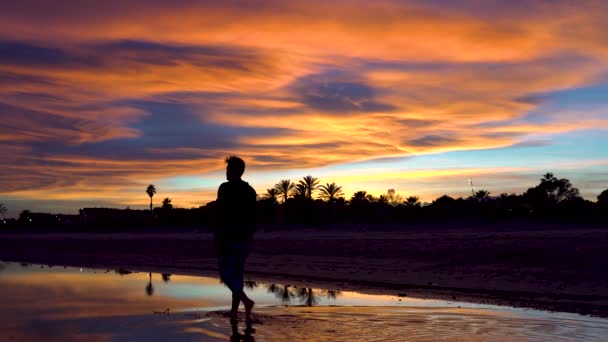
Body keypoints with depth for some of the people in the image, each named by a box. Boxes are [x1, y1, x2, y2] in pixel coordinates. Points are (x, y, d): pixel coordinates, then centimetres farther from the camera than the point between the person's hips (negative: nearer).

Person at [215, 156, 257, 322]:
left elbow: (221, 216, -16)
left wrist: (217, 240, -13)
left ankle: (246, 301, -19)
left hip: (228, 239, -6)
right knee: (237, 274, 11)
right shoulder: (250, 191, 10)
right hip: (244, 239, 6)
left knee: (226, 274, 0)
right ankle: (234, 310, 12)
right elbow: (252, 219, 12)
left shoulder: (225, 188, -11)